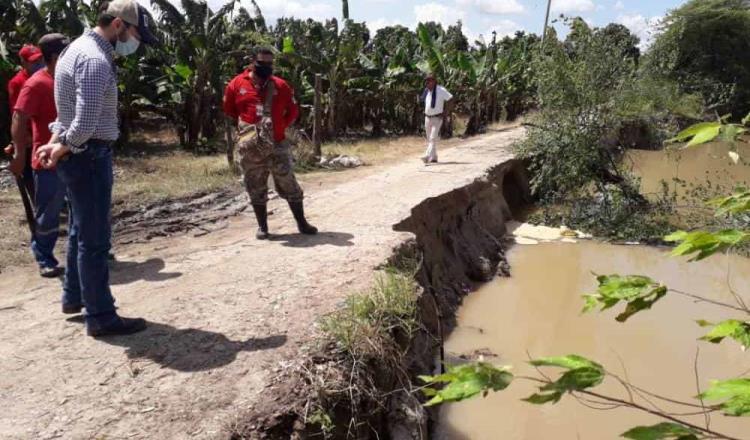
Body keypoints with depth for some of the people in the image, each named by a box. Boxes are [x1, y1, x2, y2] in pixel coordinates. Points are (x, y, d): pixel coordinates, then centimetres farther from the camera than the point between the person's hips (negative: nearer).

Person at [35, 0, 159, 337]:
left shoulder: (79, 47, 13)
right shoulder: (95, 60, -21)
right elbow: (85, 126, -27)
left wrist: (55, 143, 4)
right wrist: (61, 149, -11)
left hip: (77, 156, 10)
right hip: (89, 157, -10)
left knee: (82, 231, 22)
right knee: (95, 238, -1)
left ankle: (74, 297, 38)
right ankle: (100, 317, 10)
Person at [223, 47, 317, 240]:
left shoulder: (281, 86, 2)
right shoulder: (236, 85, 0)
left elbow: (293, 111, 11)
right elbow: (229, 112, 13)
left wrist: (279, 127, 3)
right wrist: (242, 128, 8)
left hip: (277, 145, 0)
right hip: (250, 147, 0)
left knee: (289, 185, 4)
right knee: (256, 188, 7)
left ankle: (302, 223, 13)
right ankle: (262, 227, 18)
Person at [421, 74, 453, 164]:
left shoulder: (441, 90, -14)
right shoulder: (427, 91, 6)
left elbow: (451, 100, -12)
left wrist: (445, 112, -13)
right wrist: (426, 111, 13)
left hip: (437, 118, -7)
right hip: (427, 118, 7)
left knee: (433, 138, -15)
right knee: (429, 139, 10)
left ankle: (427, 156, -24)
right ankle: (434, 158, 20)